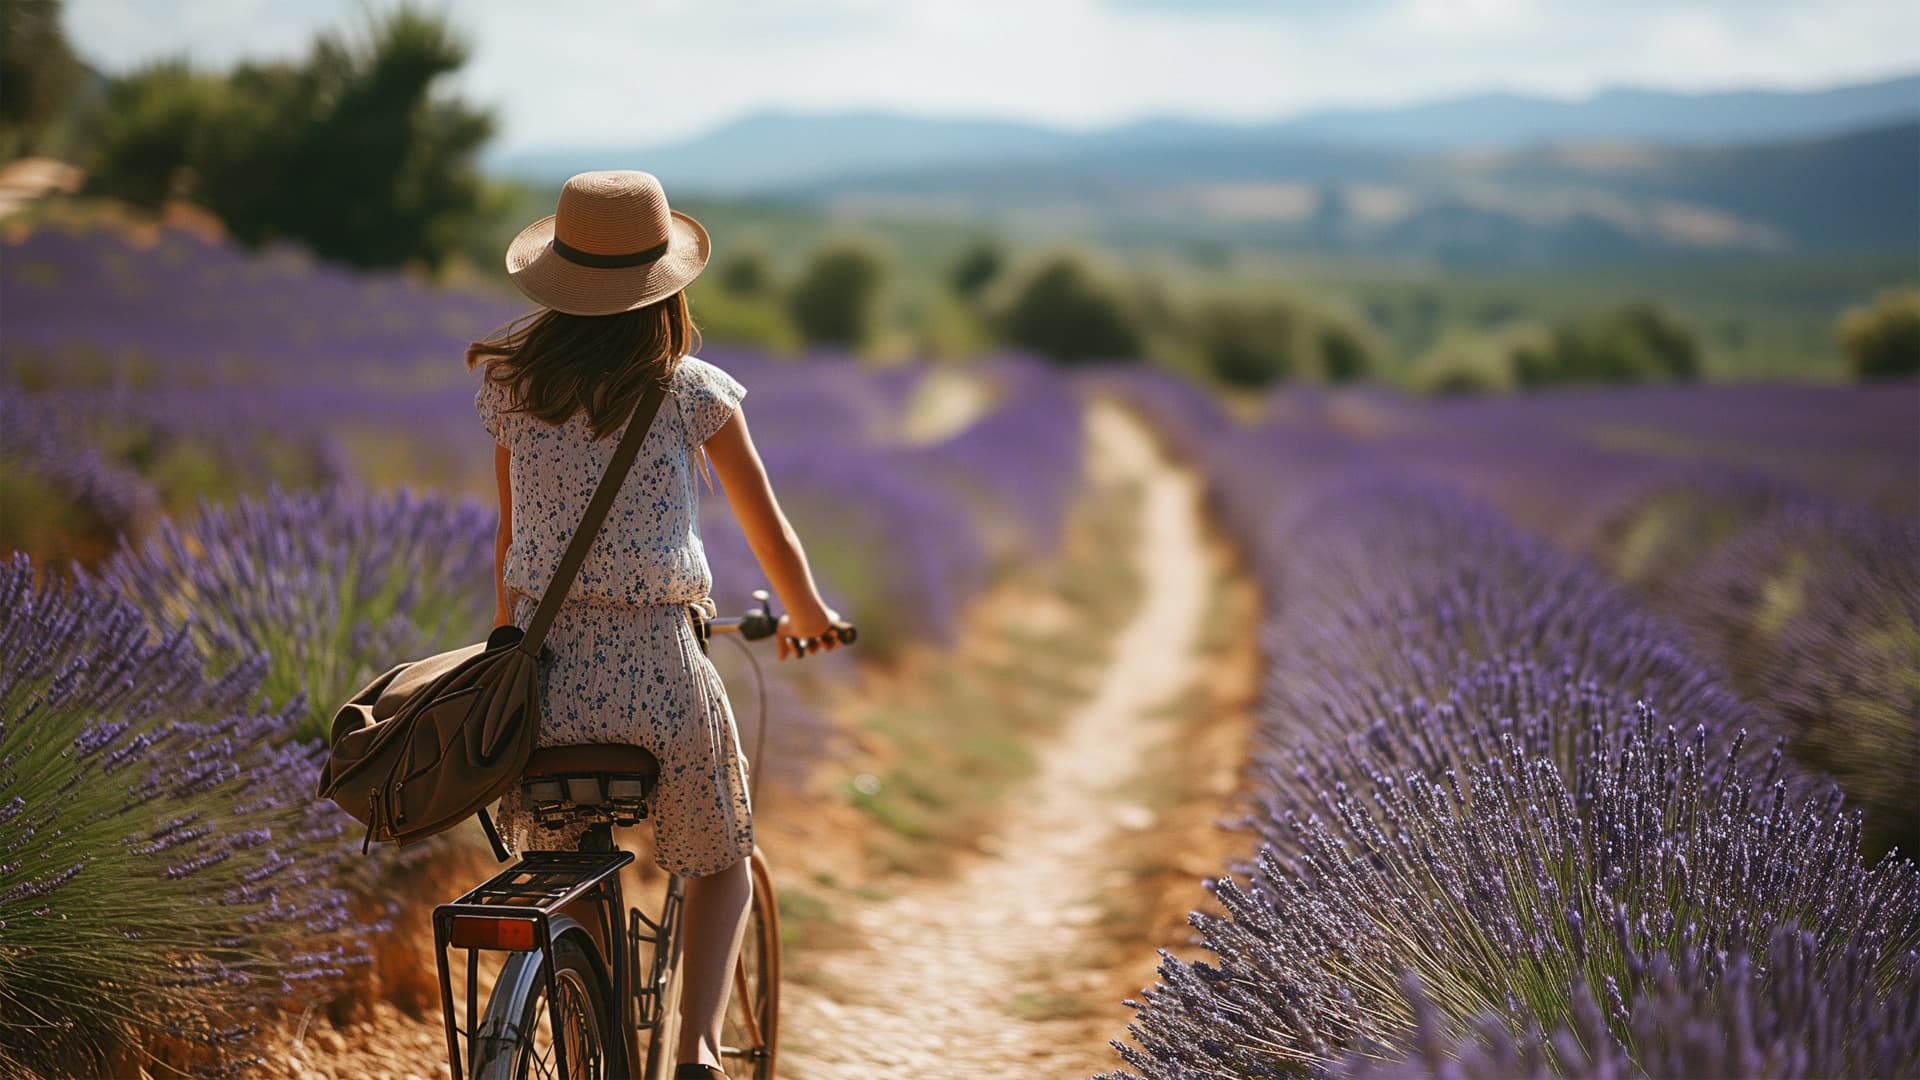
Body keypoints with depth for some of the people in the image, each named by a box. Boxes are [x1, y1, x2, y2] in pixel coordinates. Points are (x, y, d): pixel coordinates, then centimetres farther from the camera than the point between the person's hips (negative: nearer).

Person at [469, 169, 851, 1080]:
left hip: (547, 666, 3)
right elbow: (770, 535, 9)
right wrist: (808, 616, 29)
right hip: (656, 669, -2)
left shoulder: (510, 383, 6)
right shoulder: (692, 392, -2)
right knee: (721, 863, 22)